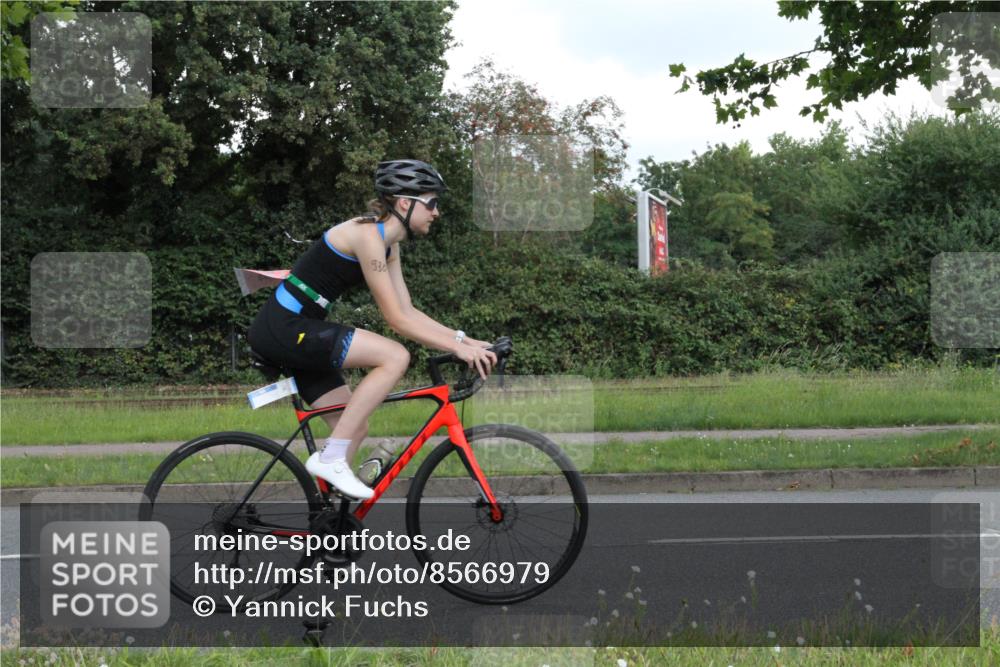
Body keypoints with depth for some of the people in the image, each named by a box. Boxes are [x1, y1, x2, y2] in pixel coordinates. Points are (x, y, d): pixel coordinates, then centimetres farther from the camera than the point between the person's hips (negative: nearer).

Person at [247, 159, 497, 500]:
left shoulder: (389, 244, 13)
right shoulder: (367, 234, -17)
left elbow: (408, 312, 15)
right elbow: (396, 319, -18)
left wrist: (464, 339, 6)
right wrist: (457, 347, -17)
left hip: (296, 331, 10)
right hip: (283, 328, -10)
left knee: (354, 427, 9)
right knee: (395, 356, -21)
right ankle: (331, 457, -17)